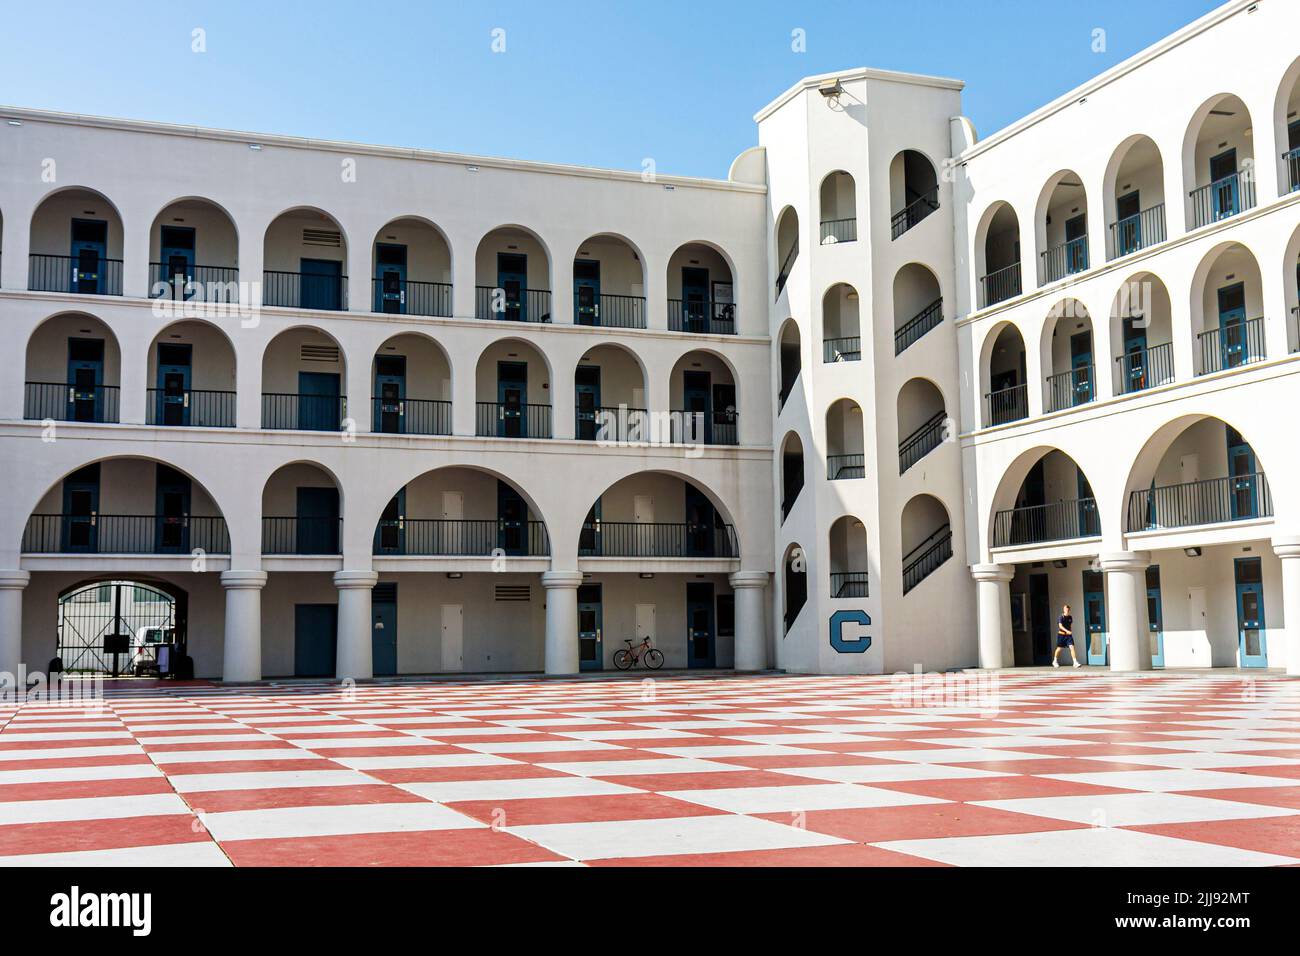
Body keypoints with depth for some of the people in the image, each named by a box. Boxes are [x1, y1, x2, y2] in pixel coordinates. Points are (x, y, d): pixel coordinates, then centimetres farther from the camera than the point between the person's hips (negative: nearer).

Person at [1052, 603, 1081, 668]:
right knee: (1059, 648, 8)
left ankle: (1075, 662, -16)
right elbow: (1060, 626, -21)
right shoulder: (1061, 617, -11)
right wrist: (1067, 631, -33)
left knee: (1072, 647, -12)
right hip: (1061, 634, -3)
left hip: (1069, 635, 3)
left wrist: (1070, 632, 14)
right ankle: (1055, 661, 29)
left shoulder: (1070, 617, 5)